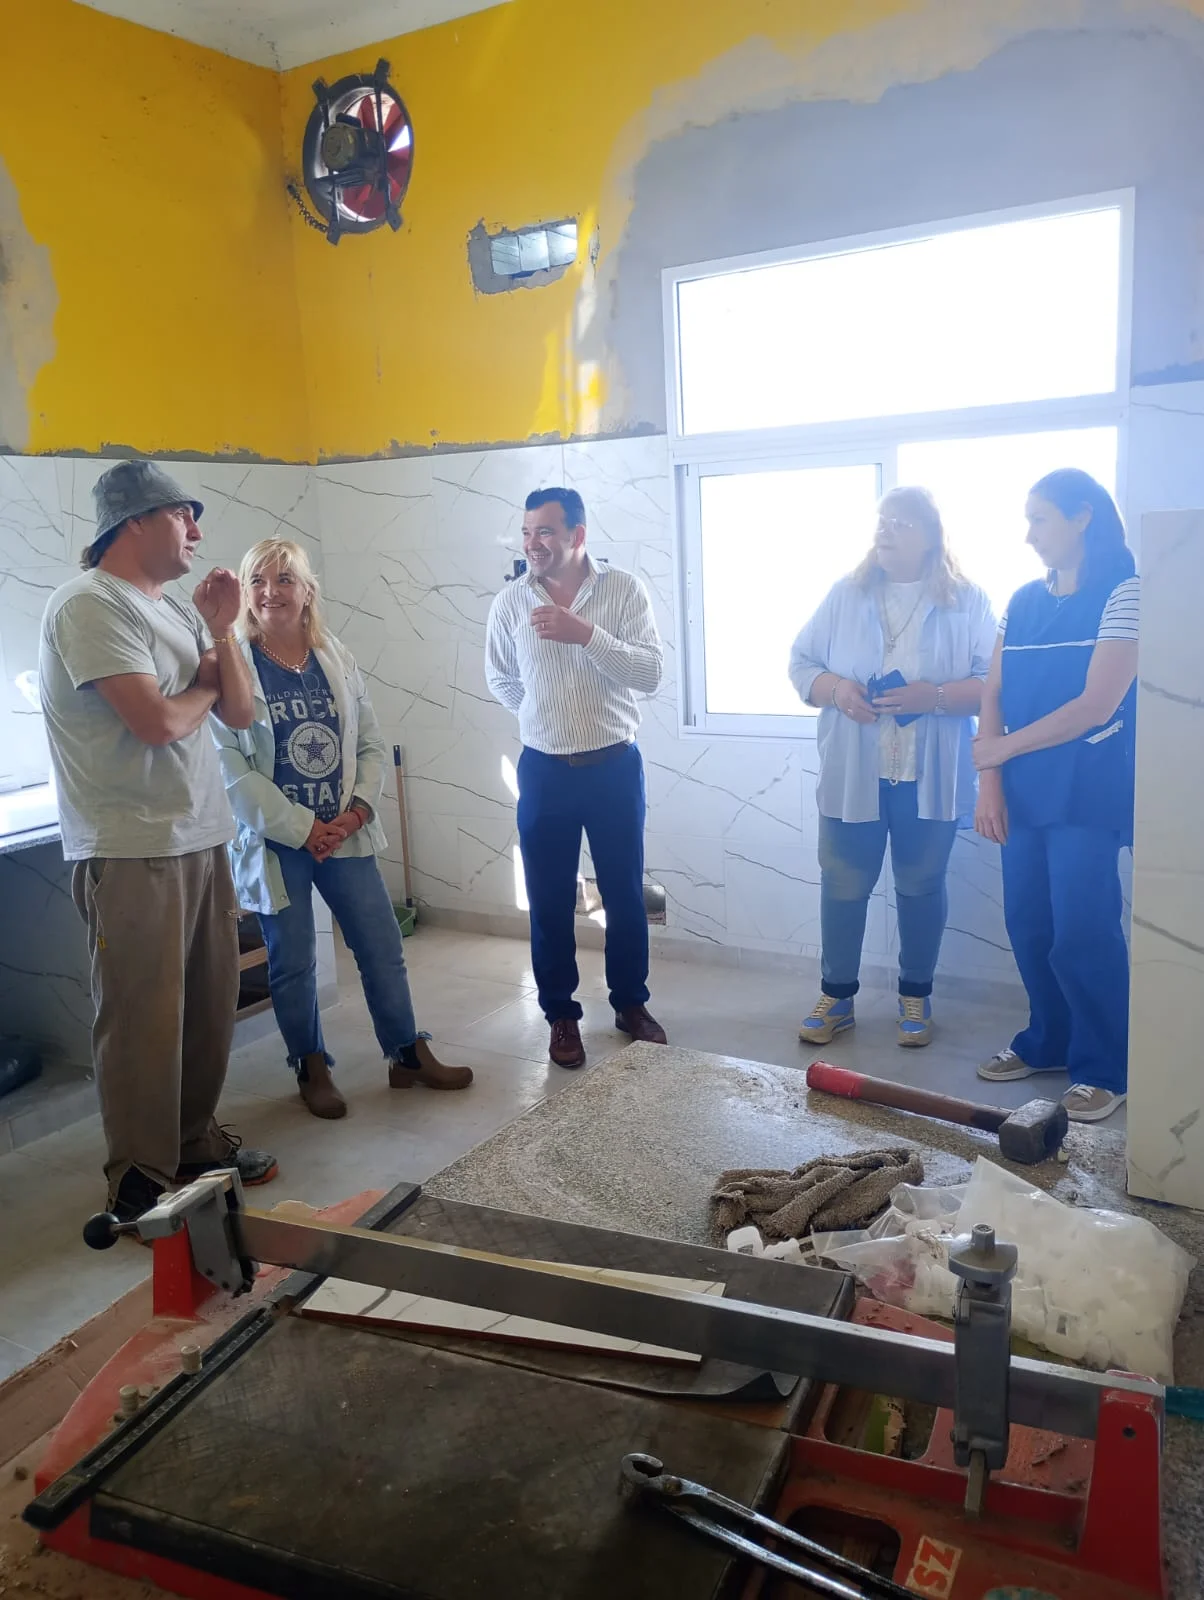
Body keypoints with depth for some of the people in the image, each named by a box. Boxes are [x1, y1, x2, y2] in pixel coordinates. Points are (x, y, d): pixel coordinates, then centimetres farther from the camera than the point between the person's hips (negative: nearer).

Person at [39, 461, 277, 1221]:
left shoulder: (175, 608, 14)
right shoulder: (91, 605, -11)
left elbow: (239, 712, 11)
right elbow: (157, 721, -20)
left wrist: (222, 630, -2)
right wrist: (204, 682, 0)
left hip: (201, 838, 8)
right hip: (132, 850, -8)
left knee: (210, 1003, 13)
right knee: (144, 1020, 0)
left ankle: (196, 1141, 30)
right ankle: (142, 1183, 14)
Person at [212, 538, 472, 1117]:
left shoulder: (336, 661, 5)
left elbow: (371, 745, 7)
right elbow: (230, 766, -13)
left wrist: (355, 812, -9)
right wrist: (302, 828, -14)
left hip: (344, 832, 4)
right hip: (276, 841, -3)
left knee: (383, 948, 8)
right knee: (293, 964, 7)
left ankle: (409, 1056, 25)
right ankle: (313, 1071, 27)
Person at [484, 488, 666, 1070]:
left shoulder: (623, 589, -8)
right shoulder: (510, 601, -2)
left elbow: (650, 673, -16)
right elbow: (500, 679, 13)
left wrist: (585, 634, -26)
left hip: (615, 766, -1)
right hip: (544, 772, 1)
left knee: (624, 894, 12)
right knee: (550, 902, 8)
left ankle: (630, 1004, 31)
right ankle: (562, 1016, 24)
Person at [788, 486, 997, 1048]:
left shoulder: (968, 601, -2)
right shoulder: (846, 595, 5)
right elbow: (800, 663, 6)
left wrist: (934, 696, -22)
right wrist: (836, 690, -14)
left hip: (930, 777, -1)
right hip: (852, 775, 2)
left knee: (921, 886, 11)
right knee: (842, 885, 7)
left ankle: (915, 996, 27)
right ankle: (836, 995, 22)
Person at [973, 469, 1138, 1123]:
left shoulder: (1123, 595, -7)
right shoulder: (1024, 601, 11)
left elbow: (1096, 706, -15)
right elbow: (993, 697, 8)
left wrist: (1002, 748, -8)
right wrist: (989, 784, -1)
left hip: (1088, 792, -6)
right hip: (1025, 791, 6)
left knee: (1082, 933, -5)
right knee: (1028, 924, 10)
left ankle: (1103, 1068, 10)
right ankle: (1047, 1042, 27)